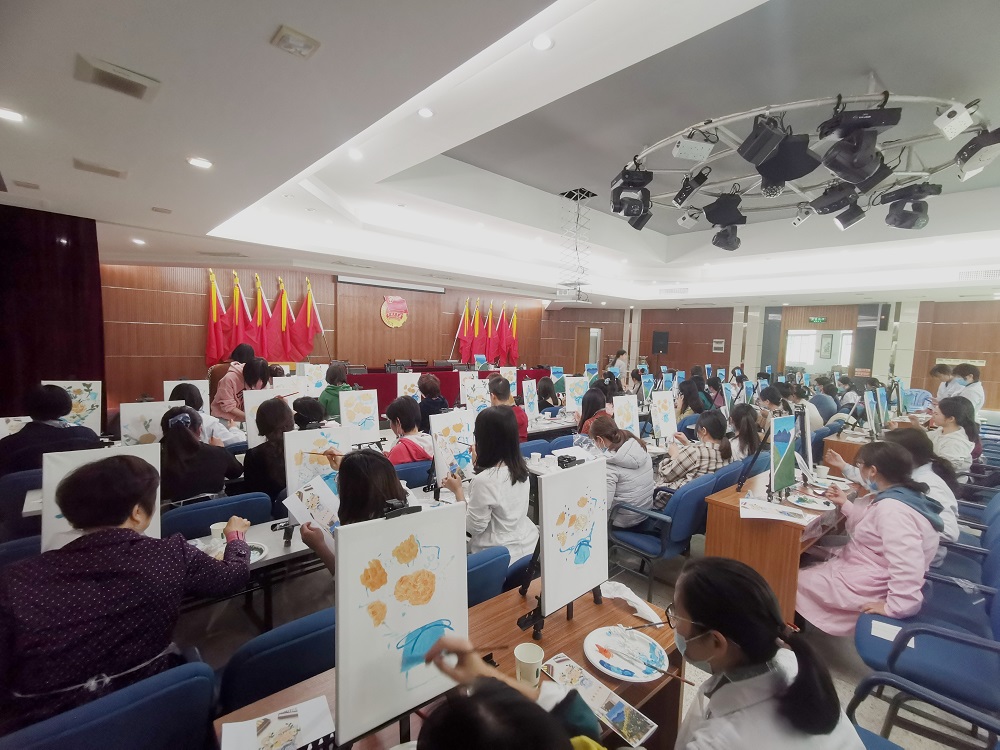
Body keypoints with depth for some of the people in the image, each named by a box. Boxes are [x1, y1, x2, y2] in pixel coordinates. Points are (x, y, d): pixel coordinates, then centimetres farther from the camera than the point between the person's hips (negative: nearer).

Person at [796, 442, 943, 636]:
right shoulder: (903, 494, 2)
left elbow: (907, 568, -37)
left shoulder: (891, 509, -31)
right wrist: (845, 505, 10)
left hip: (865, 588, -10)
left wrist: (895, 607, -29)